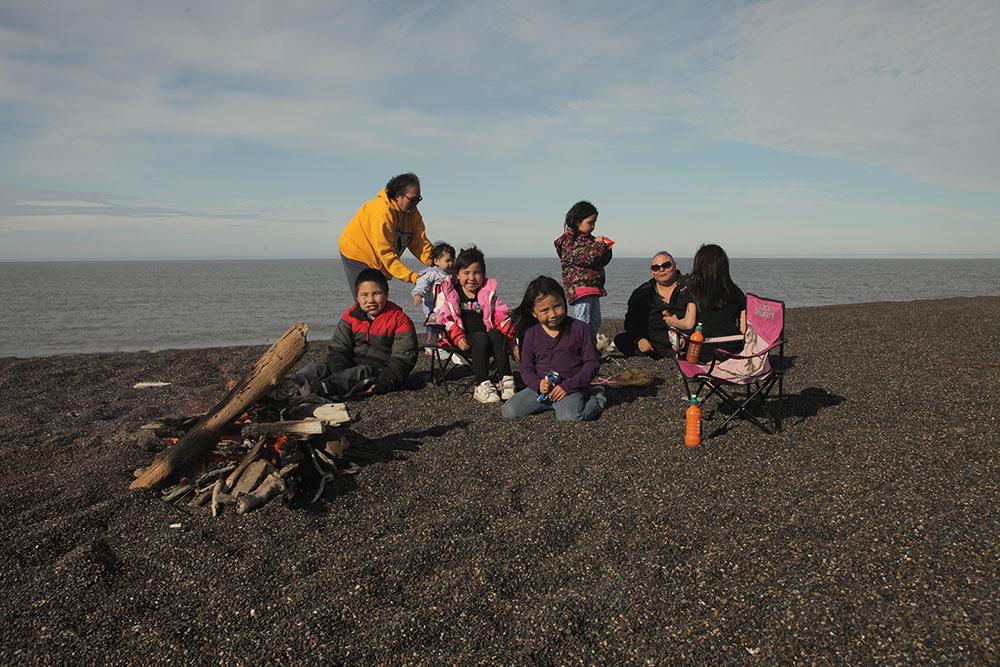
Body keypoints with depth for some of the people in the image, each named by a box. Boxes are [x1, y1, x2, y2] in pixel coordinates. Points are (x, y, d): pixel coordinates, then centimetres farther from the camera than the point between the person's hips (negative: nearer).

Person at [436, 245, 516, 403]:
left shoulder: (488, 291, 15)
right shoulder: (448, 292, 6)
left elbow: (501, 315, 12)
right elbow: (444, 318, -1)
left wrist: (509, 334, -5)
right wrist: (458, 337, -15)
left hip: (487, 334, 3)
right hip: (464, 340, -3)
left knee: (497, 335, -29)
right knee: (481, 338, -33)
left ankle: (505, 380, -31)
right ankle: (482, 386, -36)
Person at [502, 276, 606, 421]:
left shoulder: (579, 328, -5)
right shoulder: (531, 334, 3)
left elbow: (592, 362, -5)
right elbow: (526, 368, 7)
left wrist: (568, 386, -14)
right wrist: (538, 384, -15)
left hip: (571, 388, -4)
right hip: (541, 388, 4)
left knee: (569, 417, -33)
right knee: (508, 411, -13)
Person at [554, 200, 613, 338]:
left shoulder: (589, 239, 18)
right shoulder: (568, 240, -6)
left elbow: (602, 262, 22)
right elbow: (583, 257, -19)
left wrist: (606, 248, 3)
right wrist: (598, 245, -11)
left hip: (593, 288, 9)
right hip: (579, 287, -9)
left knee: (595, 322, 12)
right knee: (583, 324, -11)